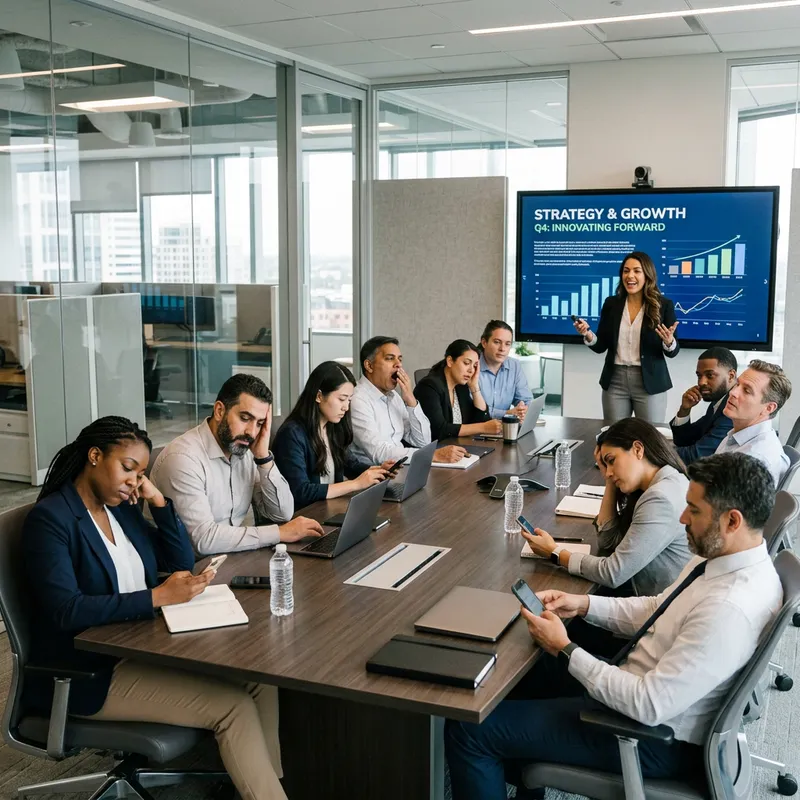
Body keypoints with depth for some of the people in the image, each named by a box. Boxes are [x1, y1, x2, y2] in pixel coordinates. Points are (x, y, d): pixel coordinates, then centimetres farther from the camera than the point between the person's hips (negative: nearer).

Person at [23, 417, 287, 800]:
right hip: (88, 672, -7)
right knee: (233, 705, -18)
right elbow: (67, 611, -24)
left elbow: (183, 562, 11)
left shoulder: (122, 507, 8)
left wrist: (159, 501, -1)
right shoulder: (49, 518, -14)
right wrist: (157, 597, -28)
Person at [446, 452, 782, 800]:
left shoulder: (731, 609, -33)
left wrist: (565, 649, -21)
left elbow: (649, 706, -30)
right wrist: (583, 604, -2)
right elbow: (655, 610, 12)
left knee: (468, 730, -9)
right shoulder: (723, 555, -4)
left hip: (655, 735, -10)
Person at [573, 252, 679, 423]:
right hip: (615, 380, 2)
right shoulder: (611, 303, 4)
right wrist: (588, 334, -13)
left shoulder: (663, 305, -4)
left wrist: (669, 342, -23)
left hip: (650, 383, -2)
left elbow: (672, 352, -1)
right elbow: (601, 346, 6)